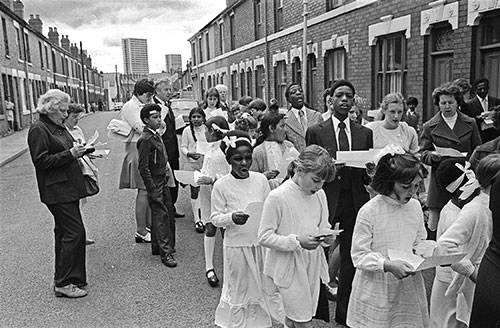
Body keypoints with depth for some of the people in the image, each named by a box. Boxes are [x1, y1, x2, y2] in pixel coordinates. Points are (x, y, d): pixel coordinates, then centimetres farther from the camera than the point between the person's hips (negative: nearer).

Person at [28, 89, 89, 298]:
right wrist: (70, 154, -21)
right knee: (74, 232, -10)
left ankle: (62, 279, 27)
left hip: (68, 189, 10)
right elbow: (41, 161, -19)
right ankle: (64, 283, 0)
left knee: (64, 232, 15)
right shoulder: (38, 130, -12)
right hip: (57, 191, -10)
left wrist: (78, 150, 10)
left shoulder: (59, 127, 15)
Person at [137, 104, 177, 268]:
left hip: (163, 181, 9)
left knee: (168, 214, 14)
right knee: (161, 215, -6)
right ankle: (166, 253, -1)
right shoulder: (145, 139, -17)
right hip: (154, 182, -9)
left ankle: (157, 247, 27)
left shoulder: (156, 135, 11)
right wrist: (153, 190, -20)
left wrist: (167, 172, 15)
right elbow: (143, 168, -19)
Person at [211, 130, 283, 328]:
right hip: (236, 245, -3)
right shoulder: (221, 185, -11)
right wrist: (231, 218, -25)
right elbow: (215, 218, -6)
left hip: (261, 243, 3)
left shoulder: (261, 180, -3)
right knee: (238, 289, 11)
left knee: (263, 287, 16)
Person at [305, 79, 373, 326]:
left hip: (355, 201, 3)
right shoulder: (315, 132, 1)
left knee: (351, 258, 10)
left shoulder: (365, 133, 10)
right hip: (325, 199, -3)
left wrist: (370, 172, -11)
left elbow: (368, 176, 11)